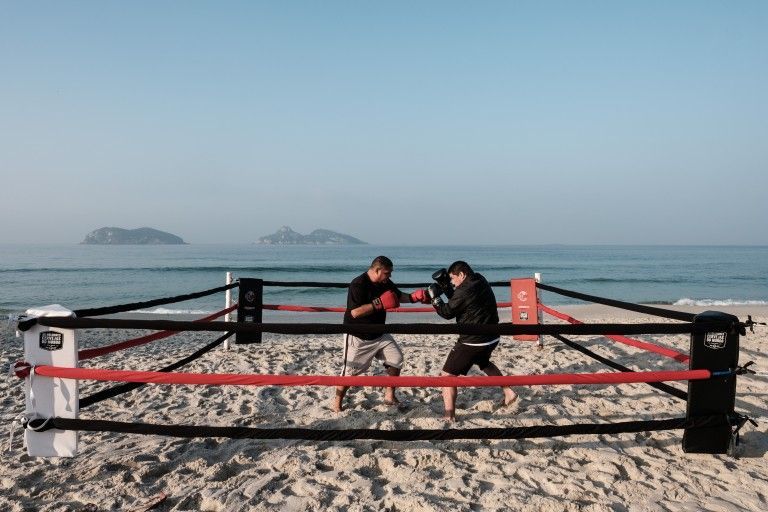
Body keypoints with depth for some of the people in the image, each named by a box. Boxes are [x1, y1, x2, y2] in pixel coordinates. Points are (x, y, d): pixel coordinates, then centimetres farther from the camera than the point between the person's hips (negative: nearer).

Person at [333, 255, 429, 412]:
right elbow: (355, 312, -31)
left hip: (379, 334, 8)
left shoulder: (386, 283, -1)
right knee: (350, 371, -2)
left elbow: (399, 296, 12)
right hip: (358, 337, -7)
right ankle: (337, 401, 17)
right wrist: (380, 303, -33)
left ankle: (389, 396, 19)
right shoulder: (358, 285, -24)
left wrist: (414, 297, -8)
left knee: (396, 360, 6)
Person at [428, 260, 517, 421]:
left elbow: (447, 312, -10)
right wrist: (446, 287, 5)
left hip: (472, 341, -9)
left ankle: (449, 416, -6)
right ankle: (508, 392, 34)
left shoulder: (465, 291, -21)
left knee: (448, 375, -1)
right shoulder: (480, 282, 5)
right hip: (491, 338, 9)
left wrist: (434, 297, 1)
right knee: (484, 363, 37)